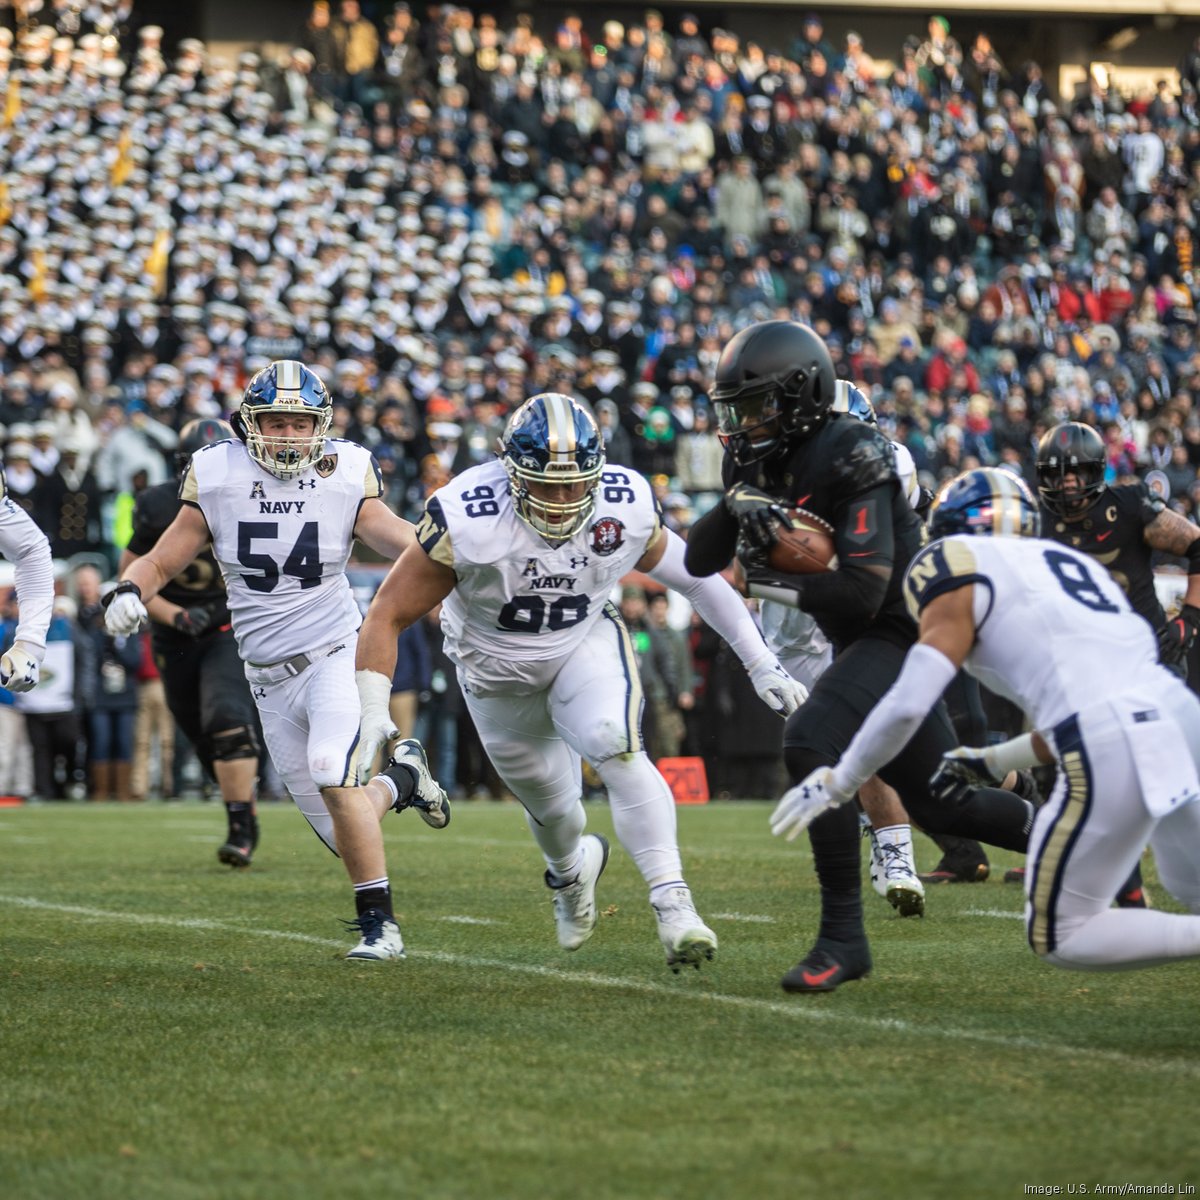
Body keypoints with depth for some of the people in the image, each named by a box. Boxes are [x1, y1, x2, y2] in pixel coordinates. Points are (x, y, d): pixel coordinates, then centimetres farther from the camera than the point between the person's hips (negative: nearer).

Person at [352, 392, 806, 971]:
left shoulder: (628, 507, -23)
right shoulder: (467, 518, -32)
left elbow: (696, 578, -5)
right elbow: (389, 614, -24)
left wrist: (762, 662, -1)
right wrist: (373, 711, -32)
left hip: (587, 646, 0)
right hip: (498, 670, 0)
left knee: (616, 748, -28)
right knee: (550, 802, 13)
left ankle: (673, 905, -28)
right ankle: (571, 871, 50)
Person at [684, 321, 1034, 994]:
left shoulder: (849, 456, -21)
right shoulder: (764, 462, 4)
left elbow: (862, 590, -27)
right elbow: (699, 561, 3)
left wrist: (775, 586, -16)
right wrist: (737, 506, -15)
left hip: (902, 630, -10)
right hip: (861, 642, 10)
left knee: (811, 746, -27)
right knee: (938, 804, 15)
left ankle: (844, 936, -21)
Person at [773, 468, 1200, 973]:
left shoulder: (960, 575, 6)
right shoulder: (1070, 559, 28)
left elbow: (907, 704, -4)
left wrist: (834, 785, 10)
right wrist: (993, 762, 41)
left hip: (1110, 750, -7)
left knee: (1060, 939, 7)